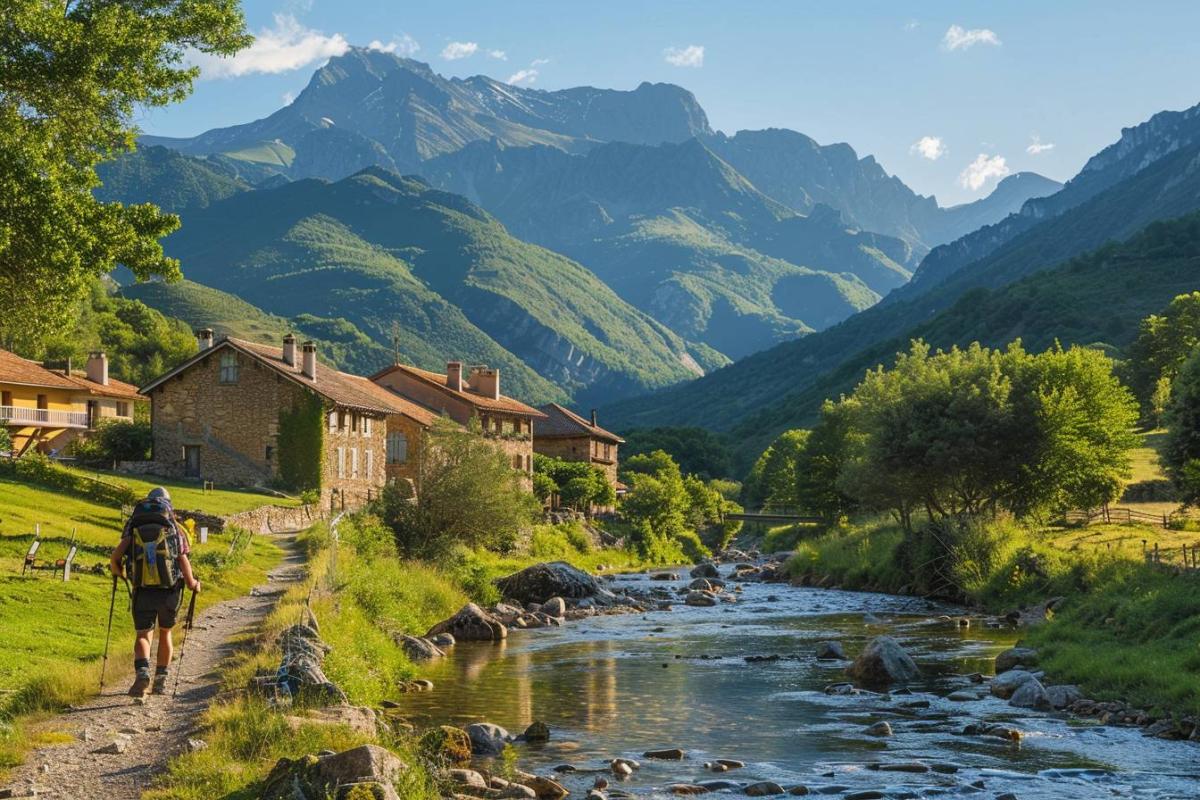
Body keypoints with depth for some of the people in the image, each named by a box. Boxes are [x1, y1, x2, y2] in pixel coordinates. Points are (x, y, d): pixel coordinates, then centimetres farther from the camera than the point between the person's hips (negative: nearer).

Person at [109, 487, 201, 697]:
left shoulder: (134, 530, 5)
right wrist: (193, 584, 13)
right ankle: (160, 680, 24)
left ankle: (143, 672, -23)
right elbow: (183, 562, -4)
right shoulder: (175, 530, 4)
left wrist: (117, 571, 14)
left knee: (143, 635, 4)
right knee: (165, 633, 21)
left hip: (143, 591, -1)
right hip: (170, 590, 1)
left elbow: (116, 556, -7)